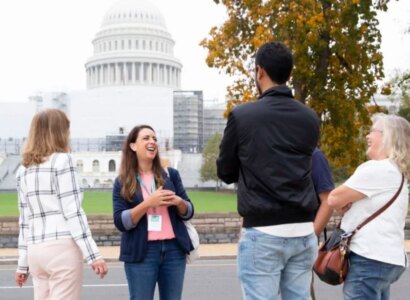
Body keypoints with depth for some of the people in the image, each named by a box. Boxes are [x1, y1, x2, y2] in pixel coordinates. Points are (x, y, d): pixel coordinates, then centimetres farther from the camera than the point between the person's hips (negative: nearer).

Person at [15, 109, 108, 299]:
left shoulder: (24, 170, 15)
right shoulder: (61, 160, -3)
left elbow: (24, 220, 14)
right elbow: (72, 212, -11)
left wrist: (23, 264, 18)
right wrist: (93, 255, -12)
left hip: (36, 252, 6)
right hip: (62, 248, -6)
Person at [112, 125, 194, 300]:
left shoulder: (171, 175, 8)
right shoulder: (122, 182, 1)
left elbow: (188, 212, 10)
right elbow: (120, 222, -7)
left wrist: (179, 202, -13)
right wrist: (148, 203, -18)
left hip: (174, 249, 3)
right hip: (141, 252, -3)